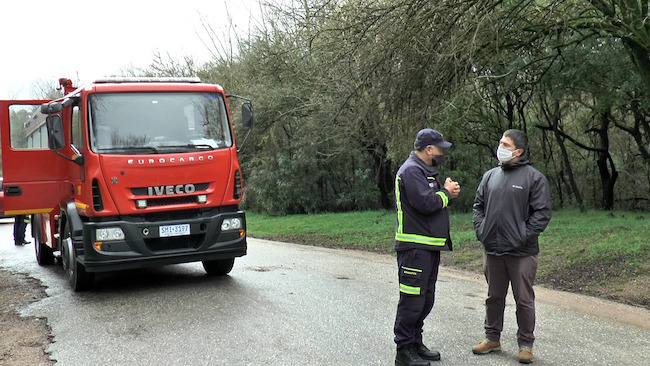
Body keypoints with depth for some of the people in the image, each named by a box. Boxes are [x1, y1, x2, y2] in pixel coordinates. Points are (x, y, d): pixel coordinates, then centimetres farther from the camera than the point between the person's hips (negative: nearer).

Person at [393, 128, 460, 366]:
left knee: (425, 300, 16)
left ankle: (416, 344, 28)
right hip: (415, 247, -11)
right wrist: (446, 193, -7)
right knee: (412, 301, -6)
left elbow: (436, 201, 22)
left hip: (430, 247, 11)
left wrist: (448, 192, 2)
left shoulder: (426, 171, 21)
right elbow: (426, 203, -24)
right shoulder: (411, 171, -14)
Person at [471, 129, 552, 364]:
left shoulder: (534, 177, -6)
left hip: (522, 253, -5)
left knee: (524, 300, 5)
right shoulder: (490, 176, 10)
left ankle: (525, 345, 19)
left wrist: (524, 236, -14)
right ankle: (492, 338, 31)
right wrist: (481, 230, 4)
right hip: (492, 250, 5)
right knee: (494, 297, 16)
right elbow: (478, 206, 17)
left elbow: (542, 212, -9)